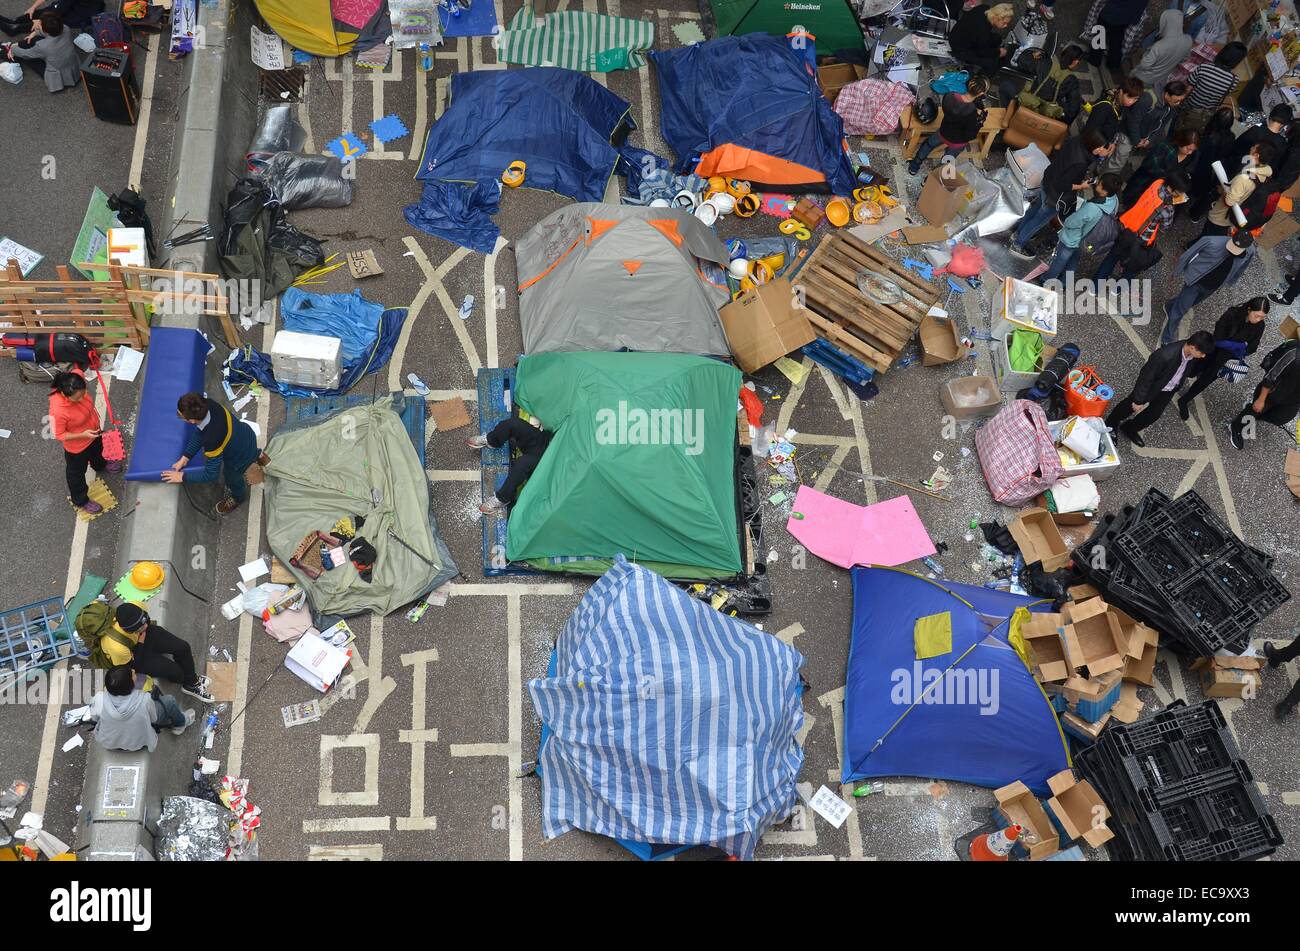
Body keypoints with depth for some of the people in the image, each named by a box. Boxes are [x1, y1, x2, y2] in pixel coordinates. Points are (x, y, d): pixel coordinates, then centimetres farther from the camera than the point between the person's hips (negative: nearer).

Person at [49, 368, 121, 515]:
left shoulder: (77, 376, -32)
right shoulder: (58, 411, -45)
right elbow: (58, 435, -25)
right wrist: (83, 435, -34)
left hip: (93, 430, 6)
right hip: (77, 446, -5)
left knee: (96, 450, 39)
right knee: (77, 473, 25)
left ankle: (100, 465, 74)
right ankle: (80, 500, 53)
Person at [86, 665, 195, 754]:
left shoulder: (99, 699, -33)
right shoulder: (144, 700, -36)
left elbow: (94, 717, -9)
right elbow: (153, 718, -13)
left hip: (107, 743, 3)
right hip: (137, 744, -2)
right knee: (169, 701, 9)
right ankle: (180, 723, 41)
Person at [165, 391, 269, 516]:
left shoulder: (212, 440, -46)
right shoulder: (209, 405, -29)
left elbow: (210, 475, -30)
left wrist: (182, 477, -18)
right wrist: (185, 458, -9)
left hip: (241, 457, -4)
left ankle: (238, 498, 61)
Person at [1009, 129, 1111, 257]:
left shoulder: (1075, 140, -18)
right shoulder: (1079, 164, -38)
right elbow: (1062, 186, -30)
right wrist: (1081, 186, -15)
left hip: (1047, 180, 8)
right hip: (1055, 195, -8)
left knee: (1034, 209, 29)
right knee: (1039, 220, 15)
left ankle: (1018, 234, 51)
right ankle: (1017, 245, 34)